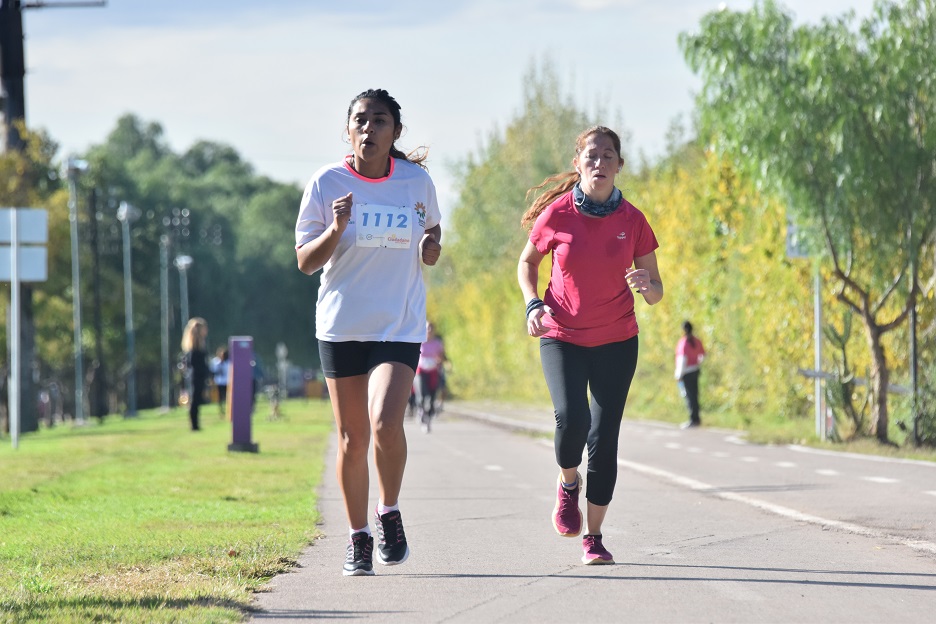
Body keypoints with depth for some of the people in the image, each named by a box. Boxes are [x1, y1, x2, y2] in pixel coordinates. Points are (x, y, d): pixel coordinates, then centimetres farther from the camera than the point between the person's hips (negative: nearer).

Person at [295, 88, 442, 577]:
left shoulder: (418, 183, 1)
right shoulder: (326, 184, -2)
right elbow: (305, 261, -1)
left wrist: (431, 247, -10)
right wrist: (335, 231, -19)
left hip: (400, 325, -1)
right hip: (341, 325, 1)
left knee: (385, 422, -21)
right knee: (352, 438, 4)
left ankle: (389, 514, 2)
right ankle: (358, 537, 20)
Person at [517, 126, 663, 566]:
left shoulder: (632, 220, -5)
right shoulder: (557, 214, -8)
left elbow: (656, 292, 1)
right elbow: (527, 262, 10)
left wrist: (646, 286, -23)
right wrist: (534, 303, -7)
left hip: (616, 342, 1)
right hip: (562, 338, -1)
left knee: (604, 438, -3)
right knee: (571, 418, -22)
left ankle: (592, 537, 9)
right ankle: (568, 482, 11)